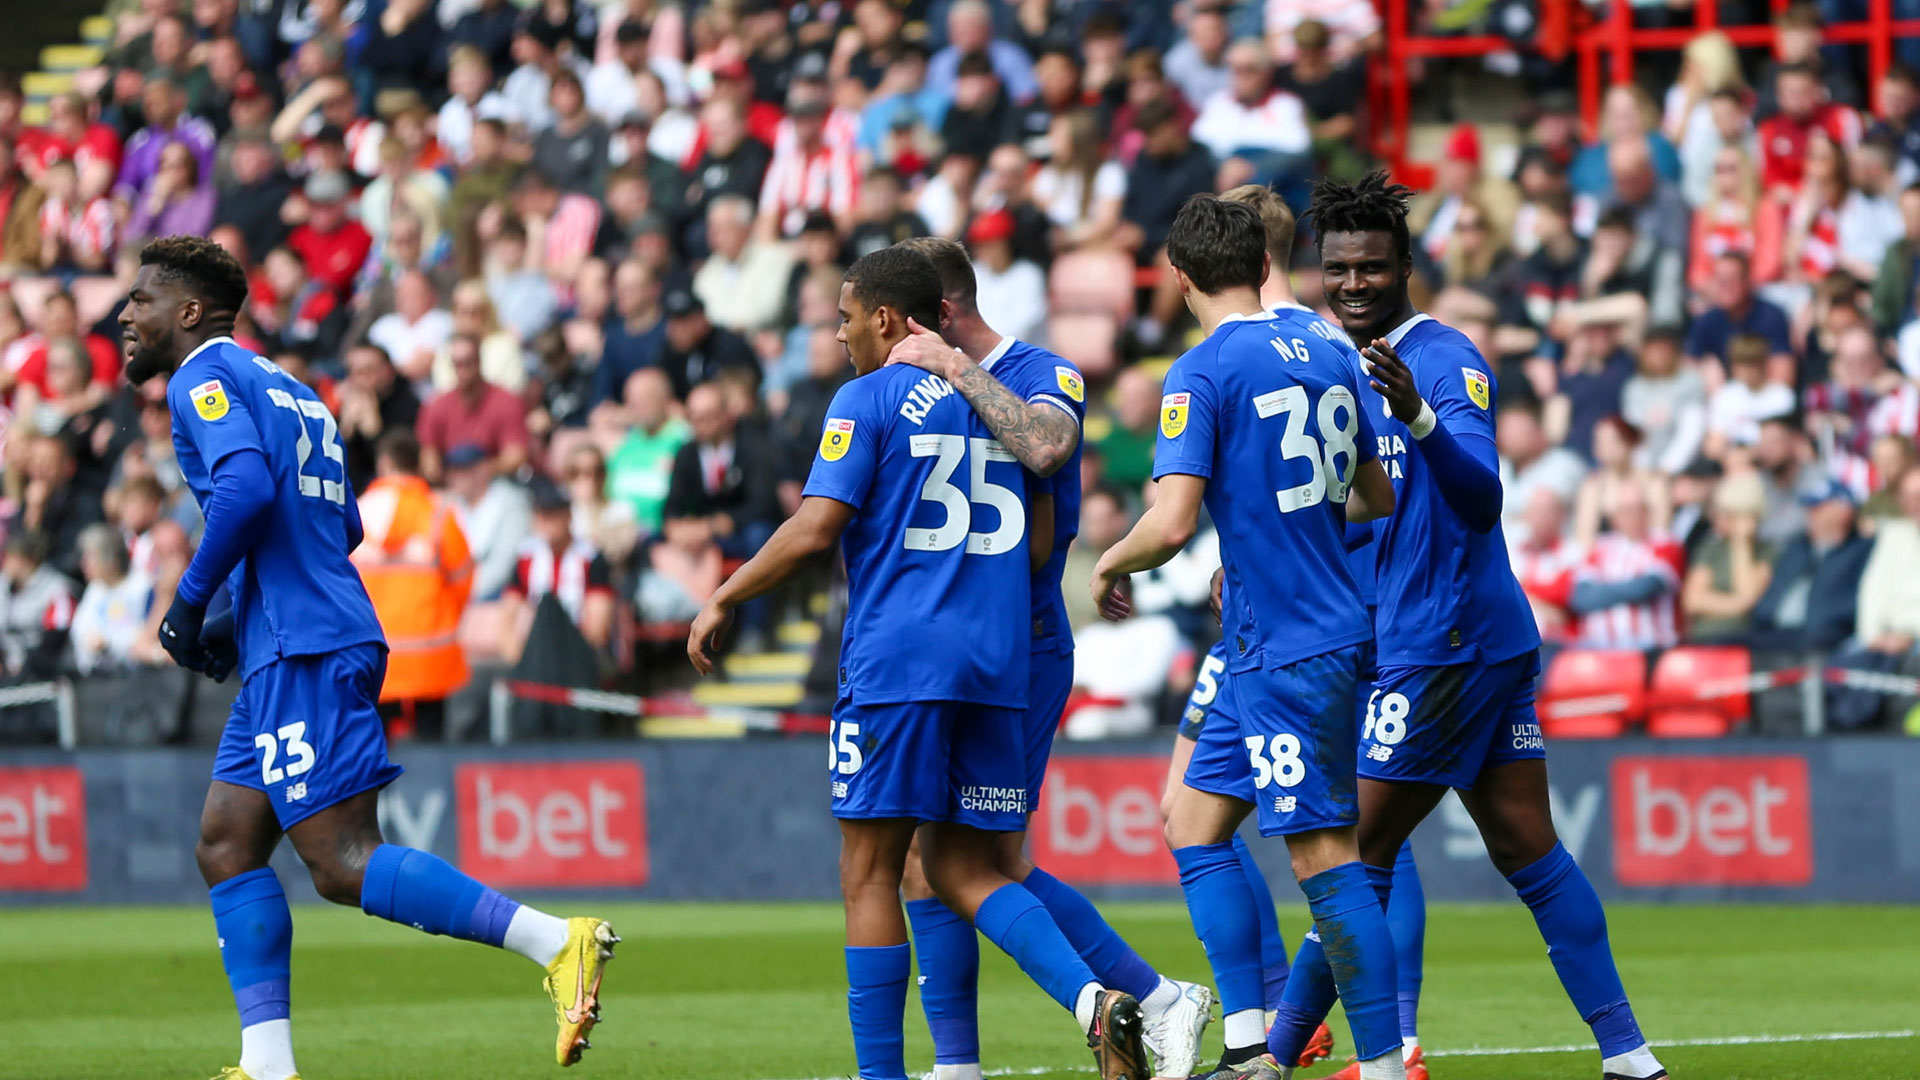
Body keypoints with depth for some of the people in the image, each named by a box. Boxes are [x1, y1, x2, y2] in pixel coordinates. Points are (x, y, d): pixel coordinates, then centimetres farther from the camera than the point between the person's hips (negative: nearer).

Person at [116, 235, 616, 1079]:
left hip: (304, 657, -10)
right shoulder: (283, 389, 23)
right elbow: (342, 527, 26)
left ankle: (559, 944, -20)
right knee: (226, 848, 9)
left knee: (344, 864, -13)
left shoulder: (205, 376, -5)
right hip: (282, 658, 10)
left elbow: (246, 487, -23)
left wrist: (189, 602, -13)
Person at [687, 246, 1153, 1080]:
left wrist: (724, 600, 0)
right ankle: (1095, 999, -13)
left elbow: (815, 529, -11)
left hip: (895, 665, -6)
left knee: (870, 873, 0)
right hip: (995, 667, 6)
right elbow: (1040, 541, 21)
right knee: (962, 868, 10)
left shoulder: (869, 399, -3)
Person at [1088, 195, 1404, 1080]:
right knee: (1194, 824, 14)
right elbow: (1377, 496, 20)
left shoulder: (1201, 374, -12)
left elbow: (1171, 523, -20)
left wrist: (1110, 564, 1)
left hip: (1285, 652, -9)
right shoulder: (1324, 349, 11)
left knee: (1324, 856, -8)